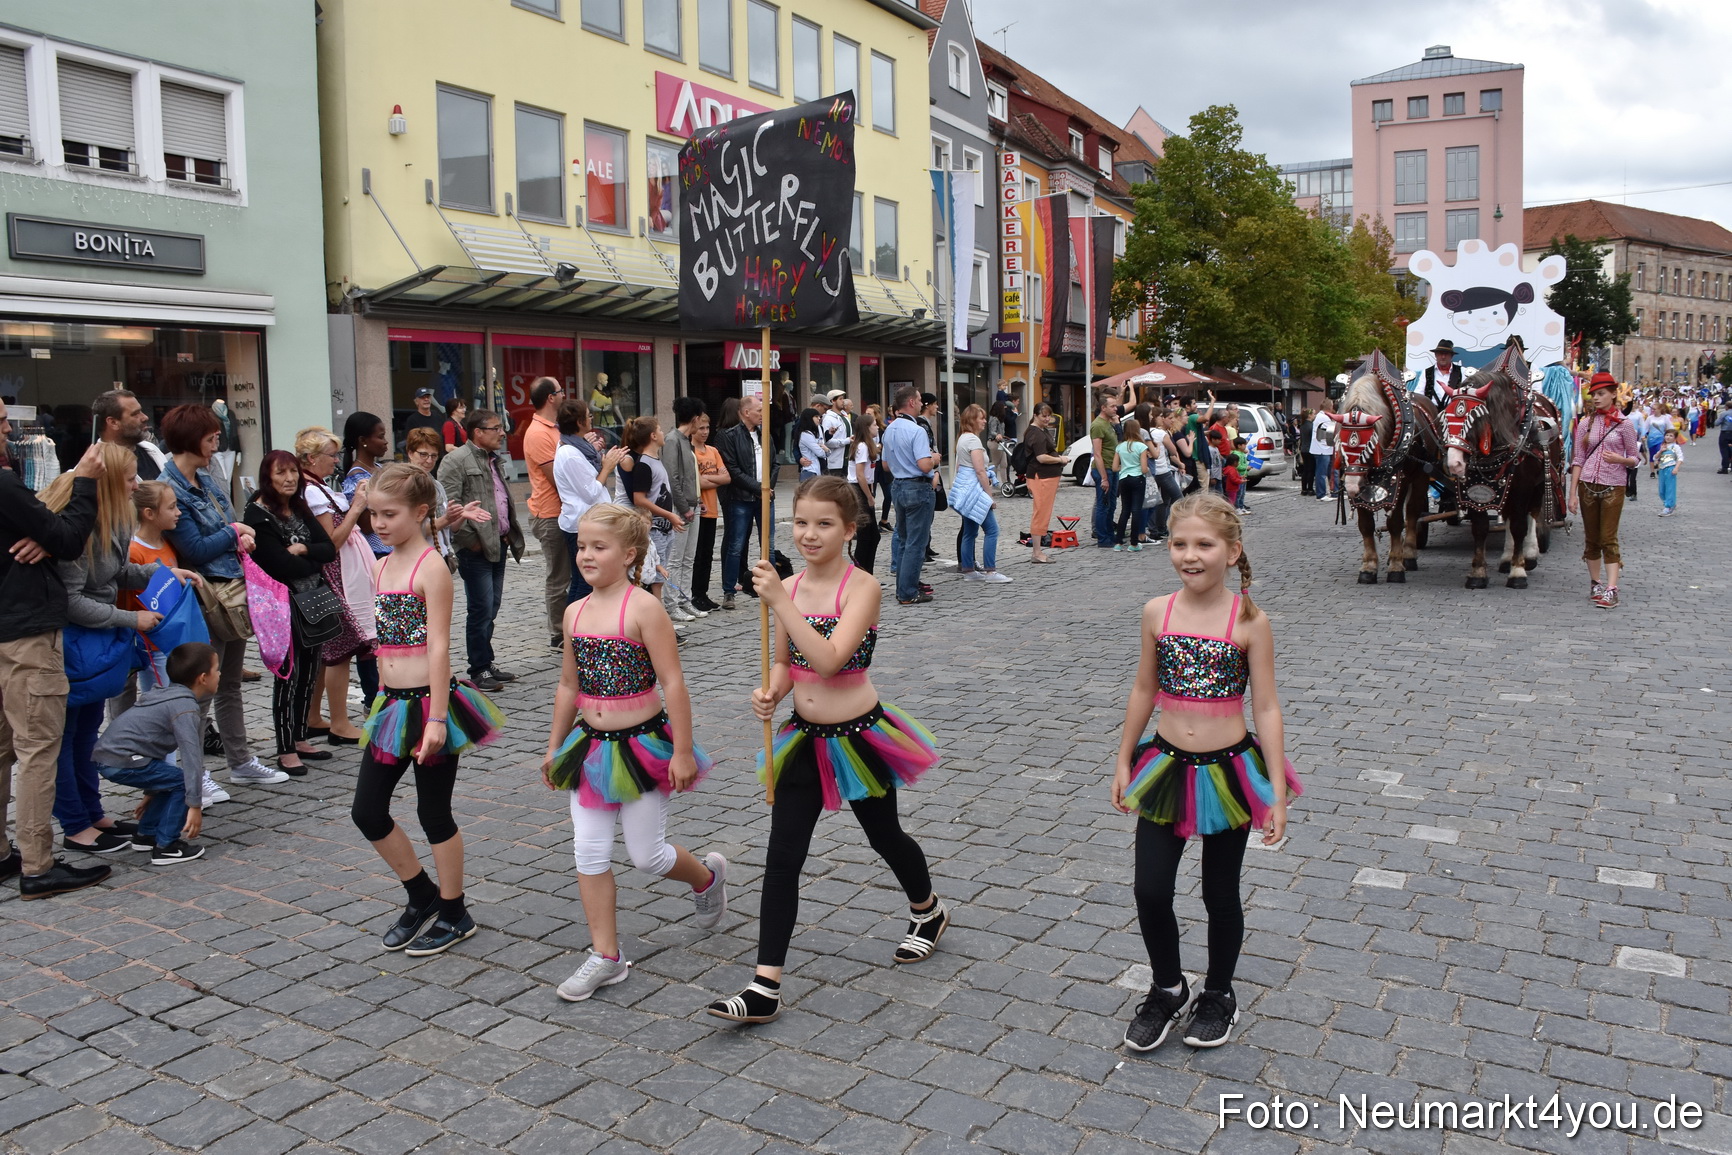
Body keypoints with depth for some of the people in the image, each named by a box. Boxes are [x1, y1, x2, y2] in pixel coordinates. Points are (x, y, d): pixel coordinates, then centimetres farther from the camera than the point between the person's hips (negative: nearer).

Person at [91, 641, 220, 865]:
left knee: (171, 780, 21)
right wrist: (194, 805, -20)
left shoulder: (167, 695, 19)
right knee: (183, 782, -6)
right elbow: (191, 755, -20)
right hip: (122, 761, -10)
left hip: (106, 755, 10)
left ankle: (145, 835, 31)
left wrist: (151, 790, 36)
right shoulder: (185, 707, -13)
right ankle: (166, 847, -2)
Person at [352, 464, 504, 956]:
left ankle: (454, 915, 22)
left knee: (434, 813, 4)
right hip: (393, 707, 8)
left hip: (430, 700, -8)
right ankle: (422, 898, 29)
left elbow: (438, 646, -18)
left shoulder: (431, 569, -13)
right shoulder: (382, 568, 11)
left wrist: (436, 718, -21)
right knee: (367, 811, 10)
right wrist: (383, 701, 19)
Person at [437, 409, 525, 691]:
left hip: (498, 546, 8)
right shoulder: (456, 461, -10)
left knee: (491, 608, 14)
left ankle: (487, 664, 23)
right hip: (477, 550, -8)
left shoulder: (494, 460, 18)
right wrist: (469, 539, -16)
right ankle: (479, 670, 5)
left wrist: (509, 534, 14)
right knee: (481, 610, -4)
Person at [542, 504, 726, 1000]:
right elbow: (569, 686, 14)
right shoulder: (575, 612, 4)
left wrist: (682, 751, -17)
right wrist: (555, 747, 17)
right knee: (589, 853, 4)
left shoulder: (643, 609, -16)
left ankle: (707, 876, 36)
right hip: (591, 748, 6)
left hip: (643, 744, -6)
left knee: (647, 855, 4)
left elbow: (673, 684, -17)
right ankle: (606, 958, 16)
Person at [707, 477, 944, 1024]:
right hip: (804, 739, 5)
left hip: (859, 739, -4)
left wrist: (780, 602, -33)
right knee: (782, 858, 0)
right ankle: (766, 987, 4)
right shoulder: (788, 587, 0)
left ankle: (928, 910, 50)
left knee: (884, 835, 19)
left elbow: (829, 659, -30)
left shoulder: (861, 588, -17)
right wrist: (770, 693, -11)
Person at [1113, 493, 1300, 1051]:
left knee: (1220, 895, 13)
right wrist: (1124, 761, 10)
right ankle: (1168, 989, 30)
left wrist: (1277, 791, -10)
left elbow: (1266, 708, -8)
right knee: (1150, 892, 3)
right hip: (1166, 769, 3)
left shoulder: (1249, 622, -11)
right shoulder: (1158, 613, -3)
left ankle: (1218, 995, 37)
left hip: (1229, 772, -2)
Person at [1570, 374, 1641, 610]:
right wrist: (1573, 493, 2)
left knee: (1608, 538, -8)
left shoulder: (1624, 424, 0)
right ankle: (1595, 584, 20)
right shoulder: (1585, 423, 7)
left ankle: (1611, 590, -11)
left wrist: (1620, 459, -20)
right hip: (1587, 486, 3)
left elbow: (1635, 458, 3)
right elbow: (1578, 460, 7)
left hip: (1613, 487, -3)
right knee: (1591, 538, 8)